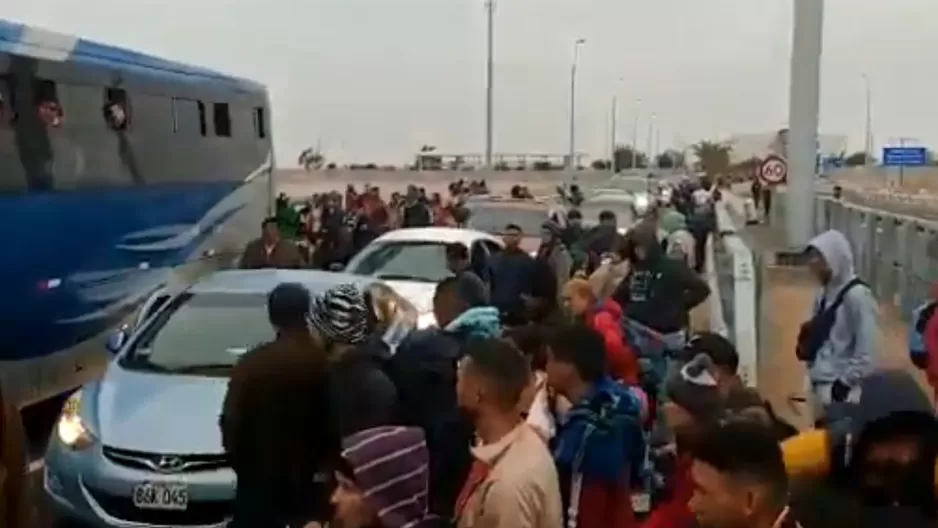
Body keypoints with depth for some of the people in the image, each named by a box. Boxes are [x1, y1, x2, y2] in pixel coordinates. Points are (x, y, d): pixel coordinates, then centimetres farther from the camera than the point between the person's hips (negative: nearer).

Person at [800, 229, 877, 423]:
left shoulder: (857, 295, -14)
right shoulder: (825, 295, 12)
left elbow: (866, 352, -17)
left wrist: (845, 383, -17)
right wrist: (807, 344, 4)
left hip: (842, 390, -9)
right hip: (821, 385, 9)